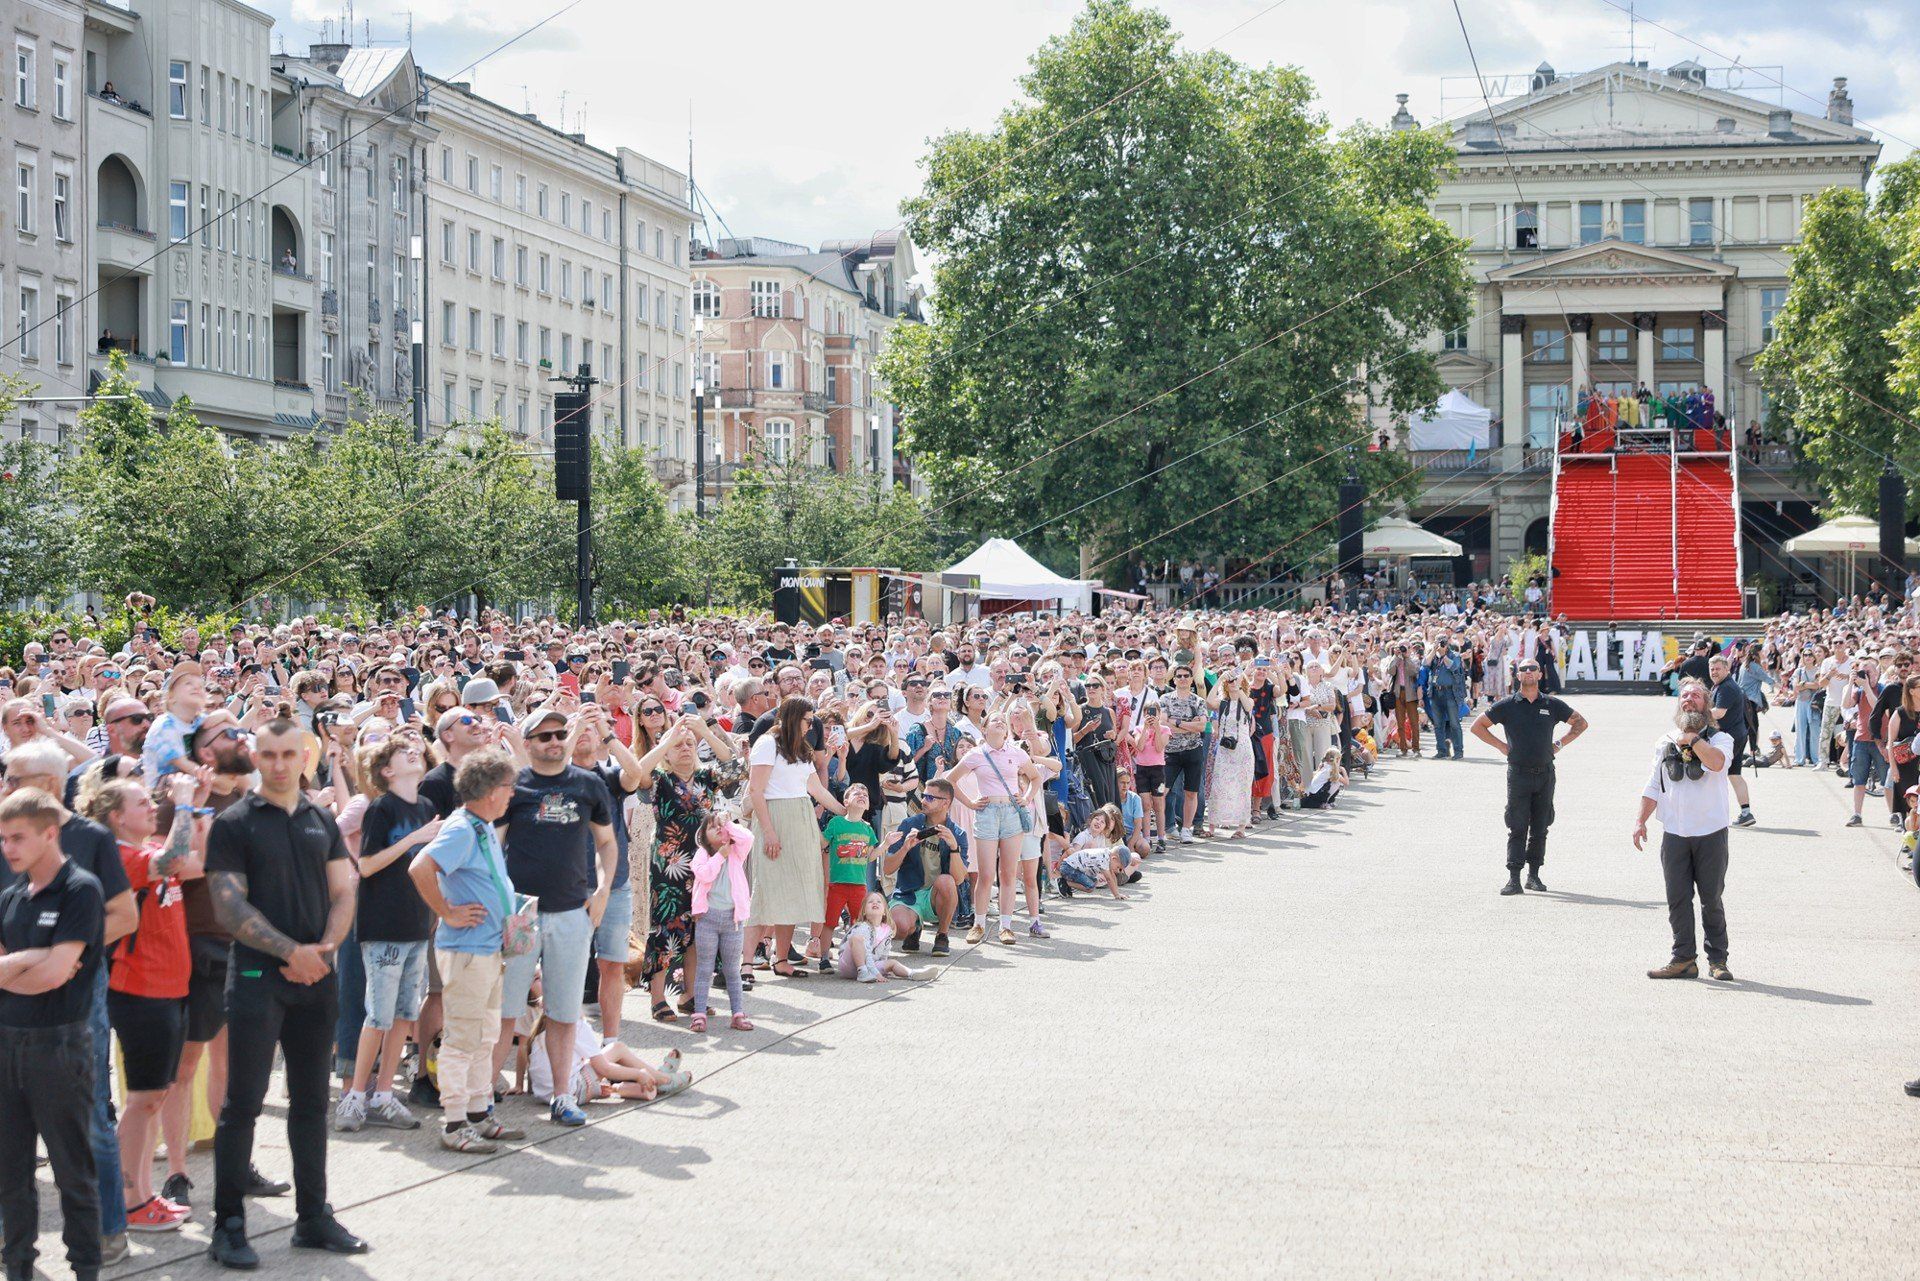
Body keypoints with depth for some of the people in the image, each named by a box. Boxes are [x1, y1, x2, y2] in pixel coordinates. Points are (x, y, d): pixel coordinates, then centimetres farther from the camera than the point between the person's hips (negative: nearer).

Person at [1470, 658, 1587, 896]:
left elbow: (1581, 723, 18)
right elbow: (1478, 726, 8)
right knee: (1517, 828, -5)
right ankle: (1514, 877, -6)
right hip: (1518, 774, -2)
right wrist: (1501, 745, 1)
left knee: (1540, 828, 6)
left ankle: (1534, 874, 15)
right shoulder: (1507, 705, 1)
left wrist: (1560, 744, 8)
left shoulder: (1552, 705, 6)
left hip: (1545, 773, 2)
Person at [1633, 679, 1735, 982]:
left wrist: (1691, 738, -12)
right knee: (1677, 899, 2)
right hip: (1674, 833, 3)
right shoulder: (1665, 741, 13)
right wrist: (1640, 821, 5)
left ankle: (1718, 959, 11)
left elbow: (1717, 762, -22)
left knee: (1712, 899, 1)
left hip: (1711, 832, -3)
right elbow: (1653, 787, 14)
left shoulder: (1719, 738, 2)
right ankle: (1683, 959, 9)